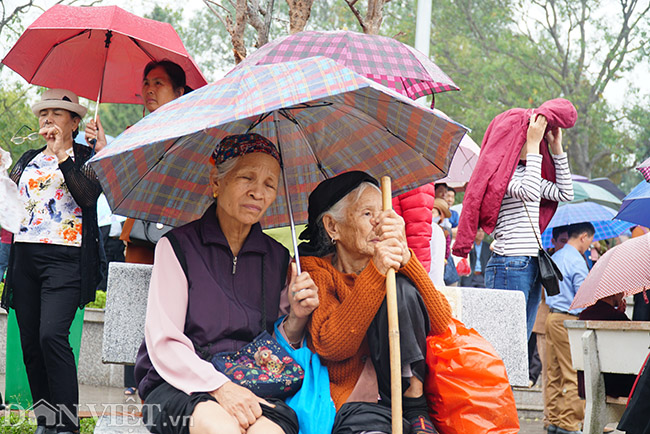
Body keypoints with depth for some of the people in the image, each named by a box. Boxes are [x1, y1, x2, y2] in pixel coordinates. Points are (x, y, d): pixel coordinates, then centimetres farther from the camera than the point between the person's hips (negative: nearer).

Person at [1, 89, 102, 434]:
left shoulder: (86, 157, 6)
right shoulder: (28, 160, 21)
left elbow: (88, 196, -11)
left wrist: (62, 155, -13)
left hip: (64, 258, -6)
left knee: (52, 335, -19)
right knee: (29, 341, 3)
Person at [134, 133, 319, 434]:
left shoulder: (278, 259, 14)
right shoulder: (177, 246, 2)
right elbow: (163, 344, -7)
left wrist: (297, 319, -5)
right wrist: (219, 387, -20)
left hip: (255, 392, 3)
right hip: (178, 387, -2)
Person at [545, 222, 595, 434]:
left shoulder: (555, 257, 15)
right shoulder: (577, 261, -12)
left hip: (552, 316, 9)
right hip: (568, 320, -9)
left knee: (554, 372, 10)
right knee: (574, 374, -5)